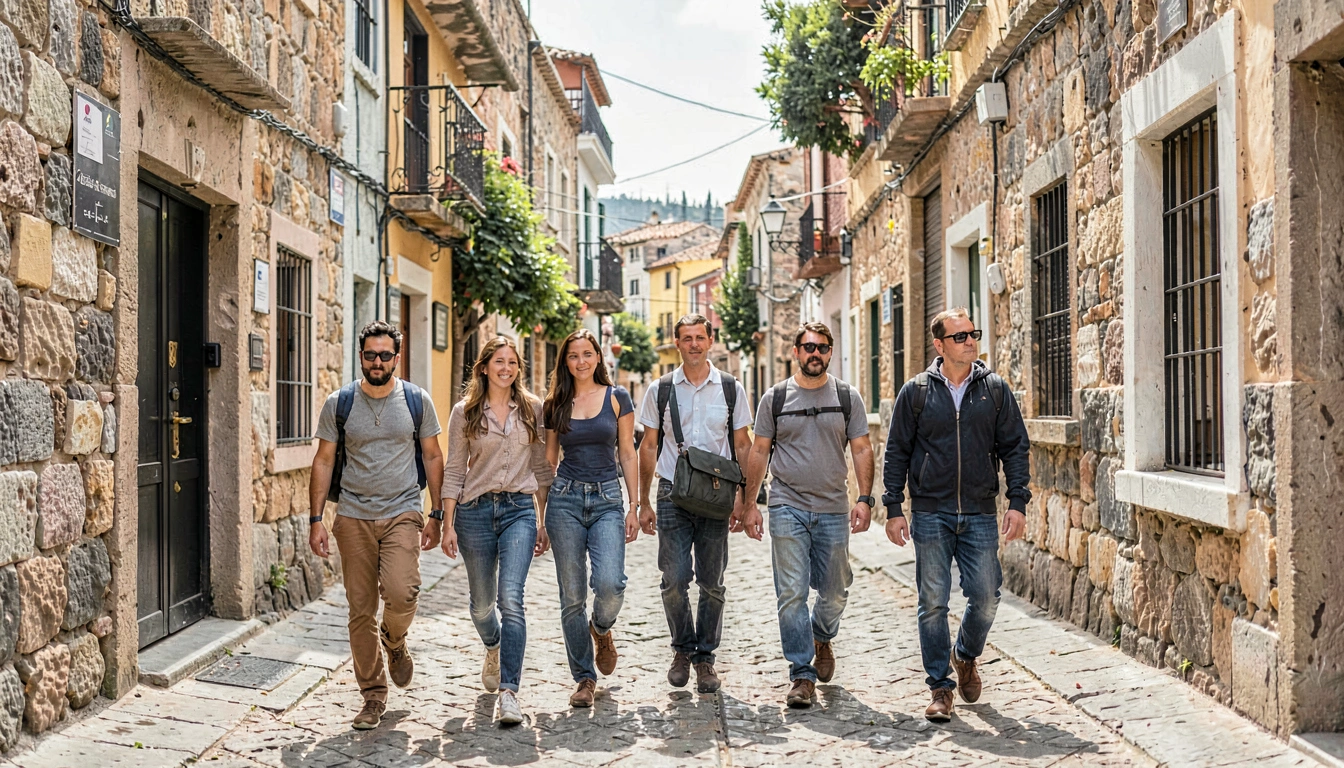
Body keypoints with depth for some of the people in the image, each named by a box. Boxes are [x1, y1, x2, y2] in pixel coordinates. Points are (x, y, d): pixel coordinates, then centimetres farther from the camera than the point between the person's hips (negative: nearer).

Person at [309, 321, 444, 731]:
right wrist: (316, 520, 0)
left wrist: (437, 516, 4)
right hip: (353, 516, 1)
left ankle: (394, 642, 14)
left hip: (403, 512, -1)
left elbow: (432, 457, 8)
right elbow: (324, 461, 6)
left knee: (401, 592, -21)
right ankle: (373, 695, 17)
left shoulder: (417, 401, 3)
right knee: (361, 609, 3)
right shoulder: (339, 403, 3)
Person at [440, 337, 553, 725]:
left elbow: (541, 468, 9)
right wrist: (448, 525, -2)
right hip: (475, 511, 1)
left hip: (519, 509, -1)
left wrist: (543, 521, 8)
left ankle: (508, 692, -13)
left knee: (511, 598, -16)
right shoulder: (465, 412, 2)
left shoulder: (533, 409, 5)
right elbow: (454, 471, 3)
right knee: (482, 602, 14)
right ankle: (493, 648, 48)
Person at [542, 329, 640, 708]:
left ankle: (601, 630, 16)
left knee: (610, 584, -19)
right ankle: (585, 678, 13)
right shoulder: (556, 405, 9)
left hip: (607, 500, -1)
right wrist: (541, 513, 9)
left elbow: (627, 454, 6)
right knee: (572, 596, 1)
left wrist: (634, 506, 0)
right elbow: (549, 459, 13)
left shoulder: (617, 397, 5)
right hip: (565, 499, 1)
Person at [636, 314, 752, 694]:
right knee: (674, 580, -5)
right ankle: (682, 649, 17)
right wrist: (643, 503, 5)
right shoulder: (660, 389, 5)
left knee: (711, 583, 4)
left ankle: (705, 657, 18)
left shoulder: (731, 389, 5)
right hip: (673, 495, 0)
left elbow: (742, 446, 8)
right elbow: (649, 447, 8)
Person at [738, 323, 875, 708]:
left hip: (834, 510, 1)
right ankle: (802, 675, 3)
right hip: (788, 507, -1)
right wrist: (749, 503, 4)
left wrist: (865, 498, -6)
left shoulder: (848, 397, 6)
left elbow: (861, 449, 6)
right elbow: (759, 452, 8)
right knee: (791, 593, -5)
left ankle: (822, 639, 41)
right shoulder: (775, 397, 5)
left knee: (834, 591, 10)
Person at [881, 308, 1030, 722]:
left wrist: (1018, 502, -2)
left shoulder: (995, 389, 5)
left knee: (986, 598, 0)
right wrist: (894, 509, -1)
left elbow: (1014, 448, 7)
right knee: (933, 603, 1)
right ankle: (940, 687, 13)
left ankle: (966, 656, 31)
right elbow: (897, 453, 5)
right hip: (931, 514, -1)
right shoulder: (916, 392, 2)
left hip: (980, 515, 1)